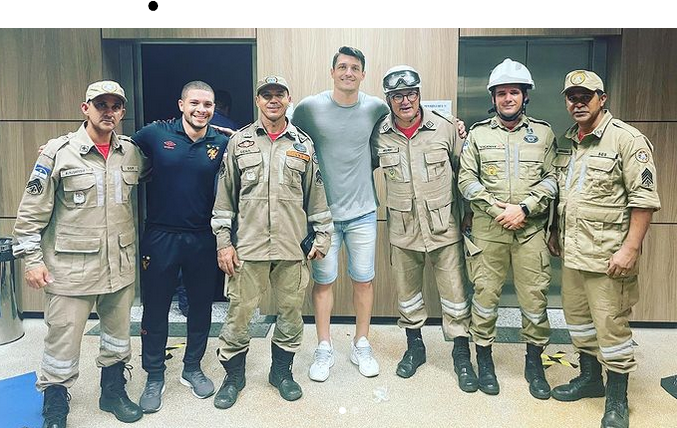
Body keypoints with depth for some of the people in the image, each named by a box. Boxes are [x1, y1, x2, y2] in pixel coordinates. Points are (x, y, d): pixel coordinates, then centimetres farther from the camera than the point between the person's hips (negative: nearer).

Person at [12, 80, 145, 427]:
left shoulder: (131, 152, 3)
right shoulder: (58, 151, -7)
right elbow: (32, 211, -5)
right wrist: (32, 257, -7)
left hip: (120, 264, 4)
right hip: (71, 266, -4)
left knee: (118, 334, 17)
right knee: (63, 341, 4)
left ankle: (113, 392, 38)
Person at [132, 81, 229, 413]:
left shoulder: (222, 143, -2)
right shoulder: (155, 133, -4)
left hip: (202, 239, 1)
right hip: (160, 236, -1)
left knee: (201, 306, 13)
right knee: (155, 308, 9)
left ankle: (192, 369, 34)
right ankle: (154, 376, 28)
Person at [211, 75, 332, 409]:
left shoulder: (304, 144, 8)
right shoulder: (239, 141, 6)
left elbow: (316, 194, 12)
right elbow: (224, 196, 5)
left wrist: (322, 235, 8)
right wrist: (223, 242, 0)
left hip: (292, 246, 1)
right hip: (248, 246, -1)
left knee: (291, 312, 10)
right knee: (239, 313, 5)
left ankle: (282, 372, 31)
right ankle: (233, 376, 26)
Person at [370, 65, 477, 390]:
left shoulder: (445, 126, -6)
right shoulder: (379, 135, -3)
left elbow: (462, 169, 4)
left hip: (444, 226, -1)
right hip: (402, 229, 2)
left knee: (454, 292, 4)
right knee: (407, 292, 14)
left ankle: (462, 354, 23)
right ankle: (414, 346, 35)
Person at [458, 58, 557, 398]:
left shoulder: (543, 133, 8)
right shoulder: (477, 134, 5)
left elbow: (551, 179, 4)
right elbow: (466, 179, -1)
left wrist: (523, 208, -11)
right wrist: (497, 209, -12)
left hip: (531, 230, 1)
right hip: (487, 229, -1)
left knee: (534, 296, 5)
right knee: (485, 294, 5)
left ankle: (534, 363, 24)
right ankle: (484, 360, 22)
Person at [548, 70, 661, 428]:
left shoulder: (627, 139, -10)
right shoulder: (566, 141, 12)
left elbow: (644, 198, -14)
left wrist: (630, 249, -18)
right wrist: (555, 232, 19)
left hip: (607, 254, -7)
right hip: (571, 250, 7)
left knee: (610, 324, 0)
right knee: (576, 316, 17)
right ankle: (590, 377, 36)